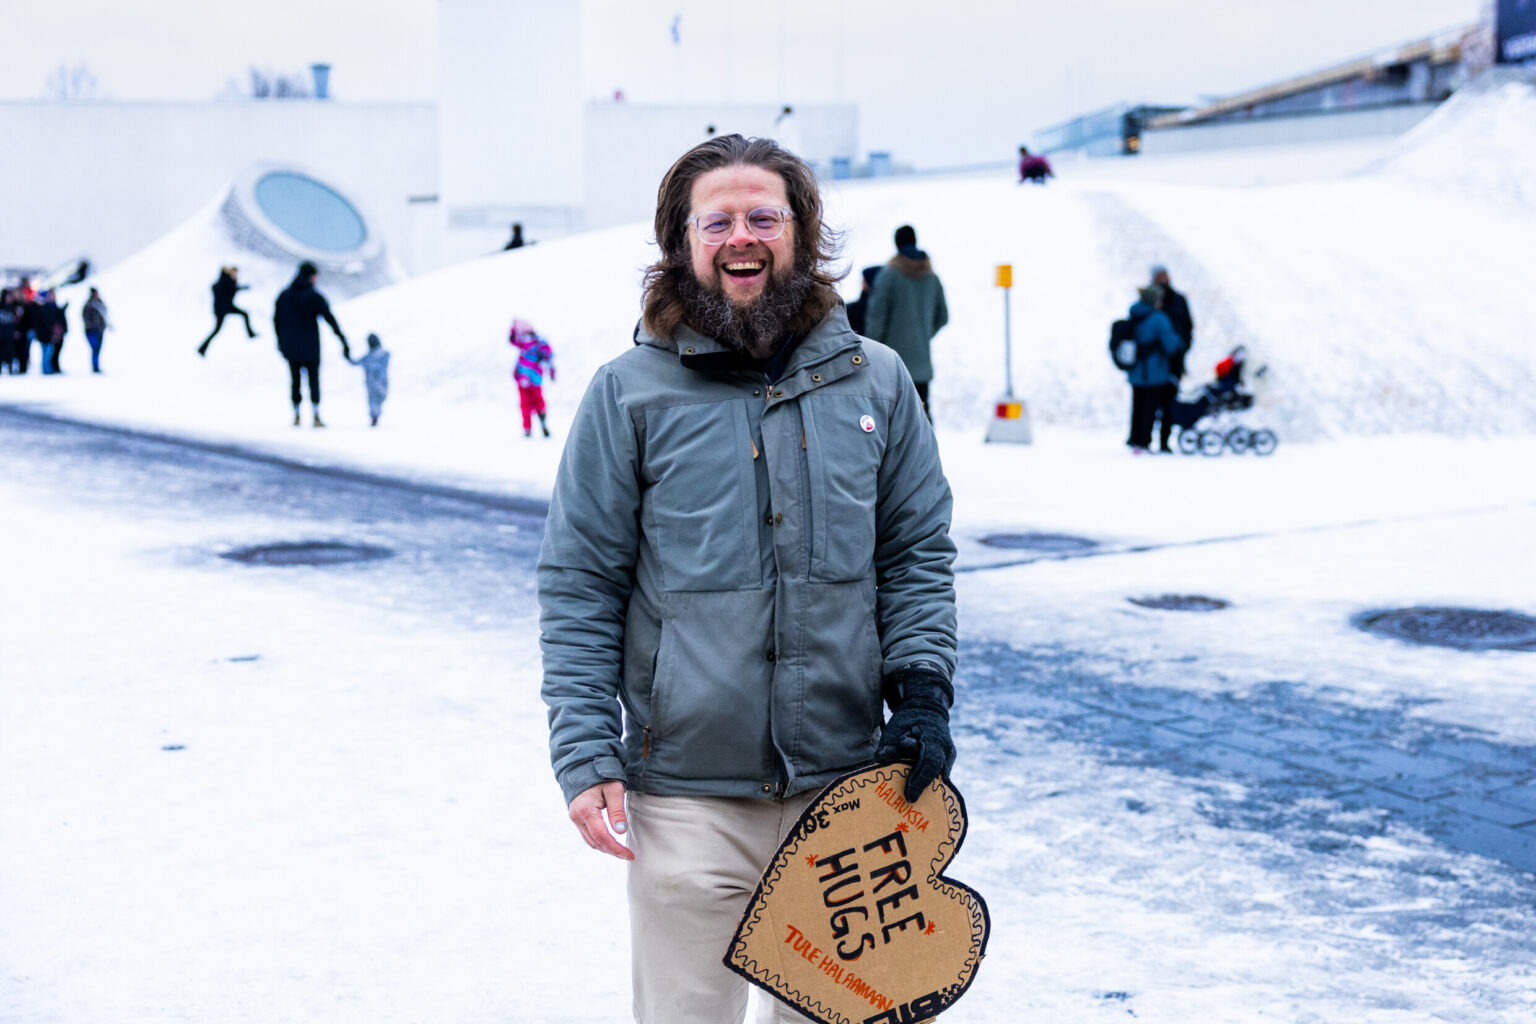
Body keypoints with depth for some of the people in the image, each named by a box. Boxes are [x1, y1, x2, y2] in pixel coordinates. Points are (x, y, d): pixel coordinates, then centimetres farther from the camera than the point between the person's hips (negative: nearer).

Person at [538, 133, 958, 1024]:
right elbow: (579, 590, -2)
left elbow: (919, 556, 10)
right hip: (686, 795, -2)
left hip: (845, 785, 3)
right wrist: (585, 756, -8)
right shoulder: (629, 394, -3)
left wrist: (923, 692, -2)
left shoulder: (876, 383, 5)